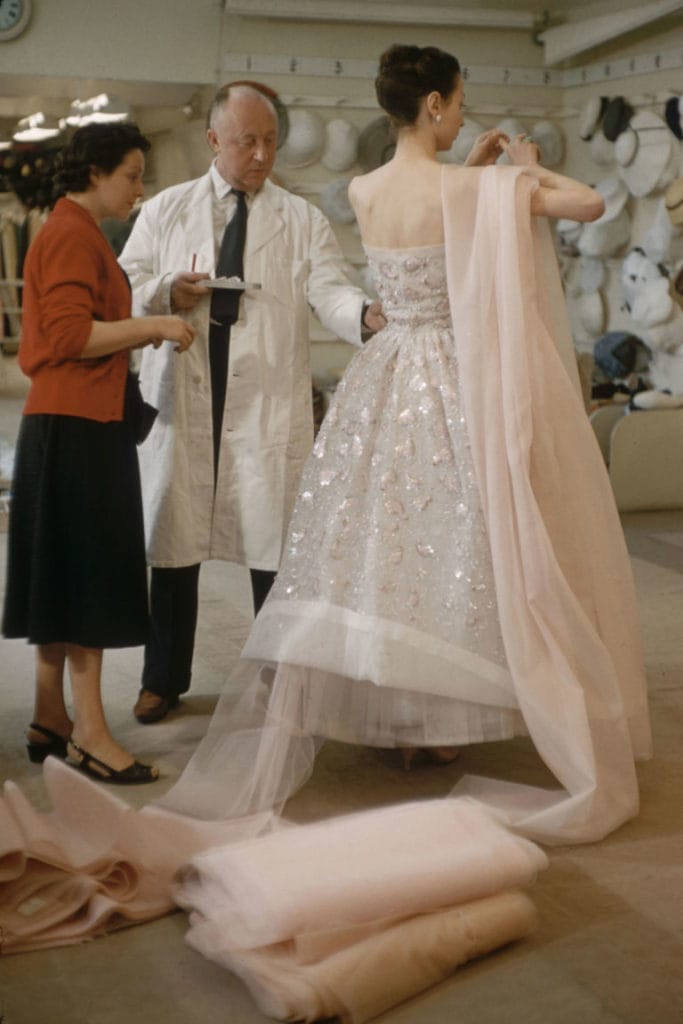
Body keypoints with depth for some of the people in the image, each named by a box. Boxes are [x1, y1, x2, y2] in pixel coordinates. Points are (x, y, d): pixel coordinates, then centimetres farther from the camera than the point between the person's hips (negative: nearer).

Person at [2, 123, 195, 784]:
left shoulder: (75, 233, 19)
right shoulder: (71, 235, -11)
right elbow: (69, 335, -21)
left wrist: (152, 332, 12)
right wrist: (153, 326, -16)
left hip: (77, 422, 10)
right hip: (76, 426, -10)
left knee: (66, 576, 11)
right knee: (87, 576, -8)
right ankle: (89, 733, -4)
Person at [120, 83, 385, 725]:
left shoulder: (302, 220, 8)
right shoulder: (165, 210, 12)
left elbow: (327, 290, -6)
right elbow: (122, 290, 10)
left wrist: (368, 314, -28)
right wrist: (167, 295, -10)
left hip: (269, 404, -1)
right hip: (181, 399, 1)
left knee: (274, 545, 0)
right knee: (173, 546, 7)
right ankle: (163, 680, 22)